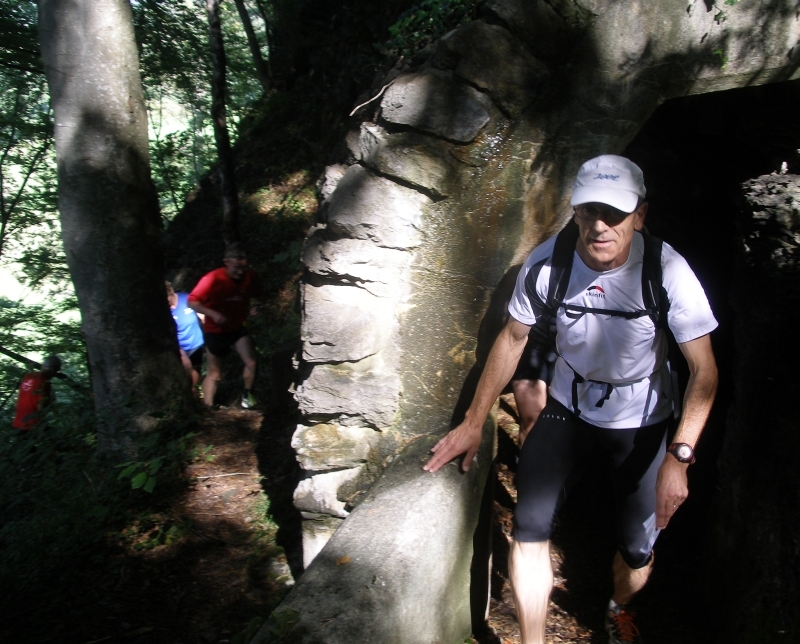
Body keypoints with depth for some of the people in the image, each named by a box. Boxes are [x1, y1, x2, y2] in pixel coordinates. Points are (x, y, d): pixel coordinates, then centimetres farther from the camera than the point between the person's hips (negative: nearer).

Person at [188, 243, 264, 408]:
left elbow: (258, 295, 5)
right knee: (214, 374, 8)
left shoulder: (250, 276, -14)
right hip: (214, 331, -3)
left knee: (251, 363, -12)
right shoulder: (213, 279, -27)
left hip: (237, 327, 3)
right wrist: (213, 314, -38)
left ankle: (246, 395, 14)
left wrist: (257, 306, -17)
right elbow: (192, 302, -25)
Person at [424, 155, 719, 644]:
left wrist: (679, 456, -28)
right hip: (569, 406, 1)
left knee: (638, 548, 5)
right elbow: (513, 337, -4)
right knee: (531, 528, -12)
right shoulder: (548, 263, -19)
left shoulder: (667, 272, -25)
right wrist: (474, 422, 0)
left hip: (641, 420, -1)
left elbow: (704, 370, -18)